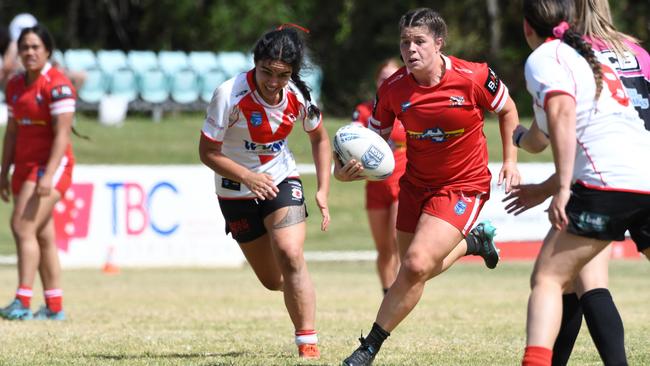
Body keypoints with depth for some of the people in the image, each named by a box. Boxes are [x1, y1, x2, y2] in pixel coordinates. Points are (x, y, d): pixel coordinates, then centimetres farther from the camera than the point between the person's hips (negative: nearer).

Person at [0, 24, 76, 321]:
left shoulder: (58, 85, -12)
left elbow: (62, 134, -17)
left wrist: (49, 175, -24)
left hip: (52, 165, -8)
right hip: (25, 166, 8)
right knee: (42, 236, 7)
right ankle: (54, 307, 11)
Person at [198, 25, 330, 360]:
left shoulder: (298, 96, -14)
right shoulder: (230, 95, -26)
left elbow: (319, 138, 5)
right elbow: (208, 152, -19)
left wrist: (323, 191, -3)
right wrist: (248, 177, -33)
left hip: (281, 181, 1)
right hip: (237, 191, -1)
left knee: (290, 254, -24)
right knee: (273, 280, 8)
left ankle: (308, 344, -17)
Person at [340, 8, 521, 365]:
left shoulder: (473, 77, -19)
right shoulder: (393, 89, -12)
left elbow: (506, 109, 1)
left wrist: (510, 160, -3)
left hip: (463, 185, -5)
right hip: (415, 184, 5)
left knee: (416, 265, -20)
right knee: (412, 270, 14)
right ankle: (469, 242, 45)